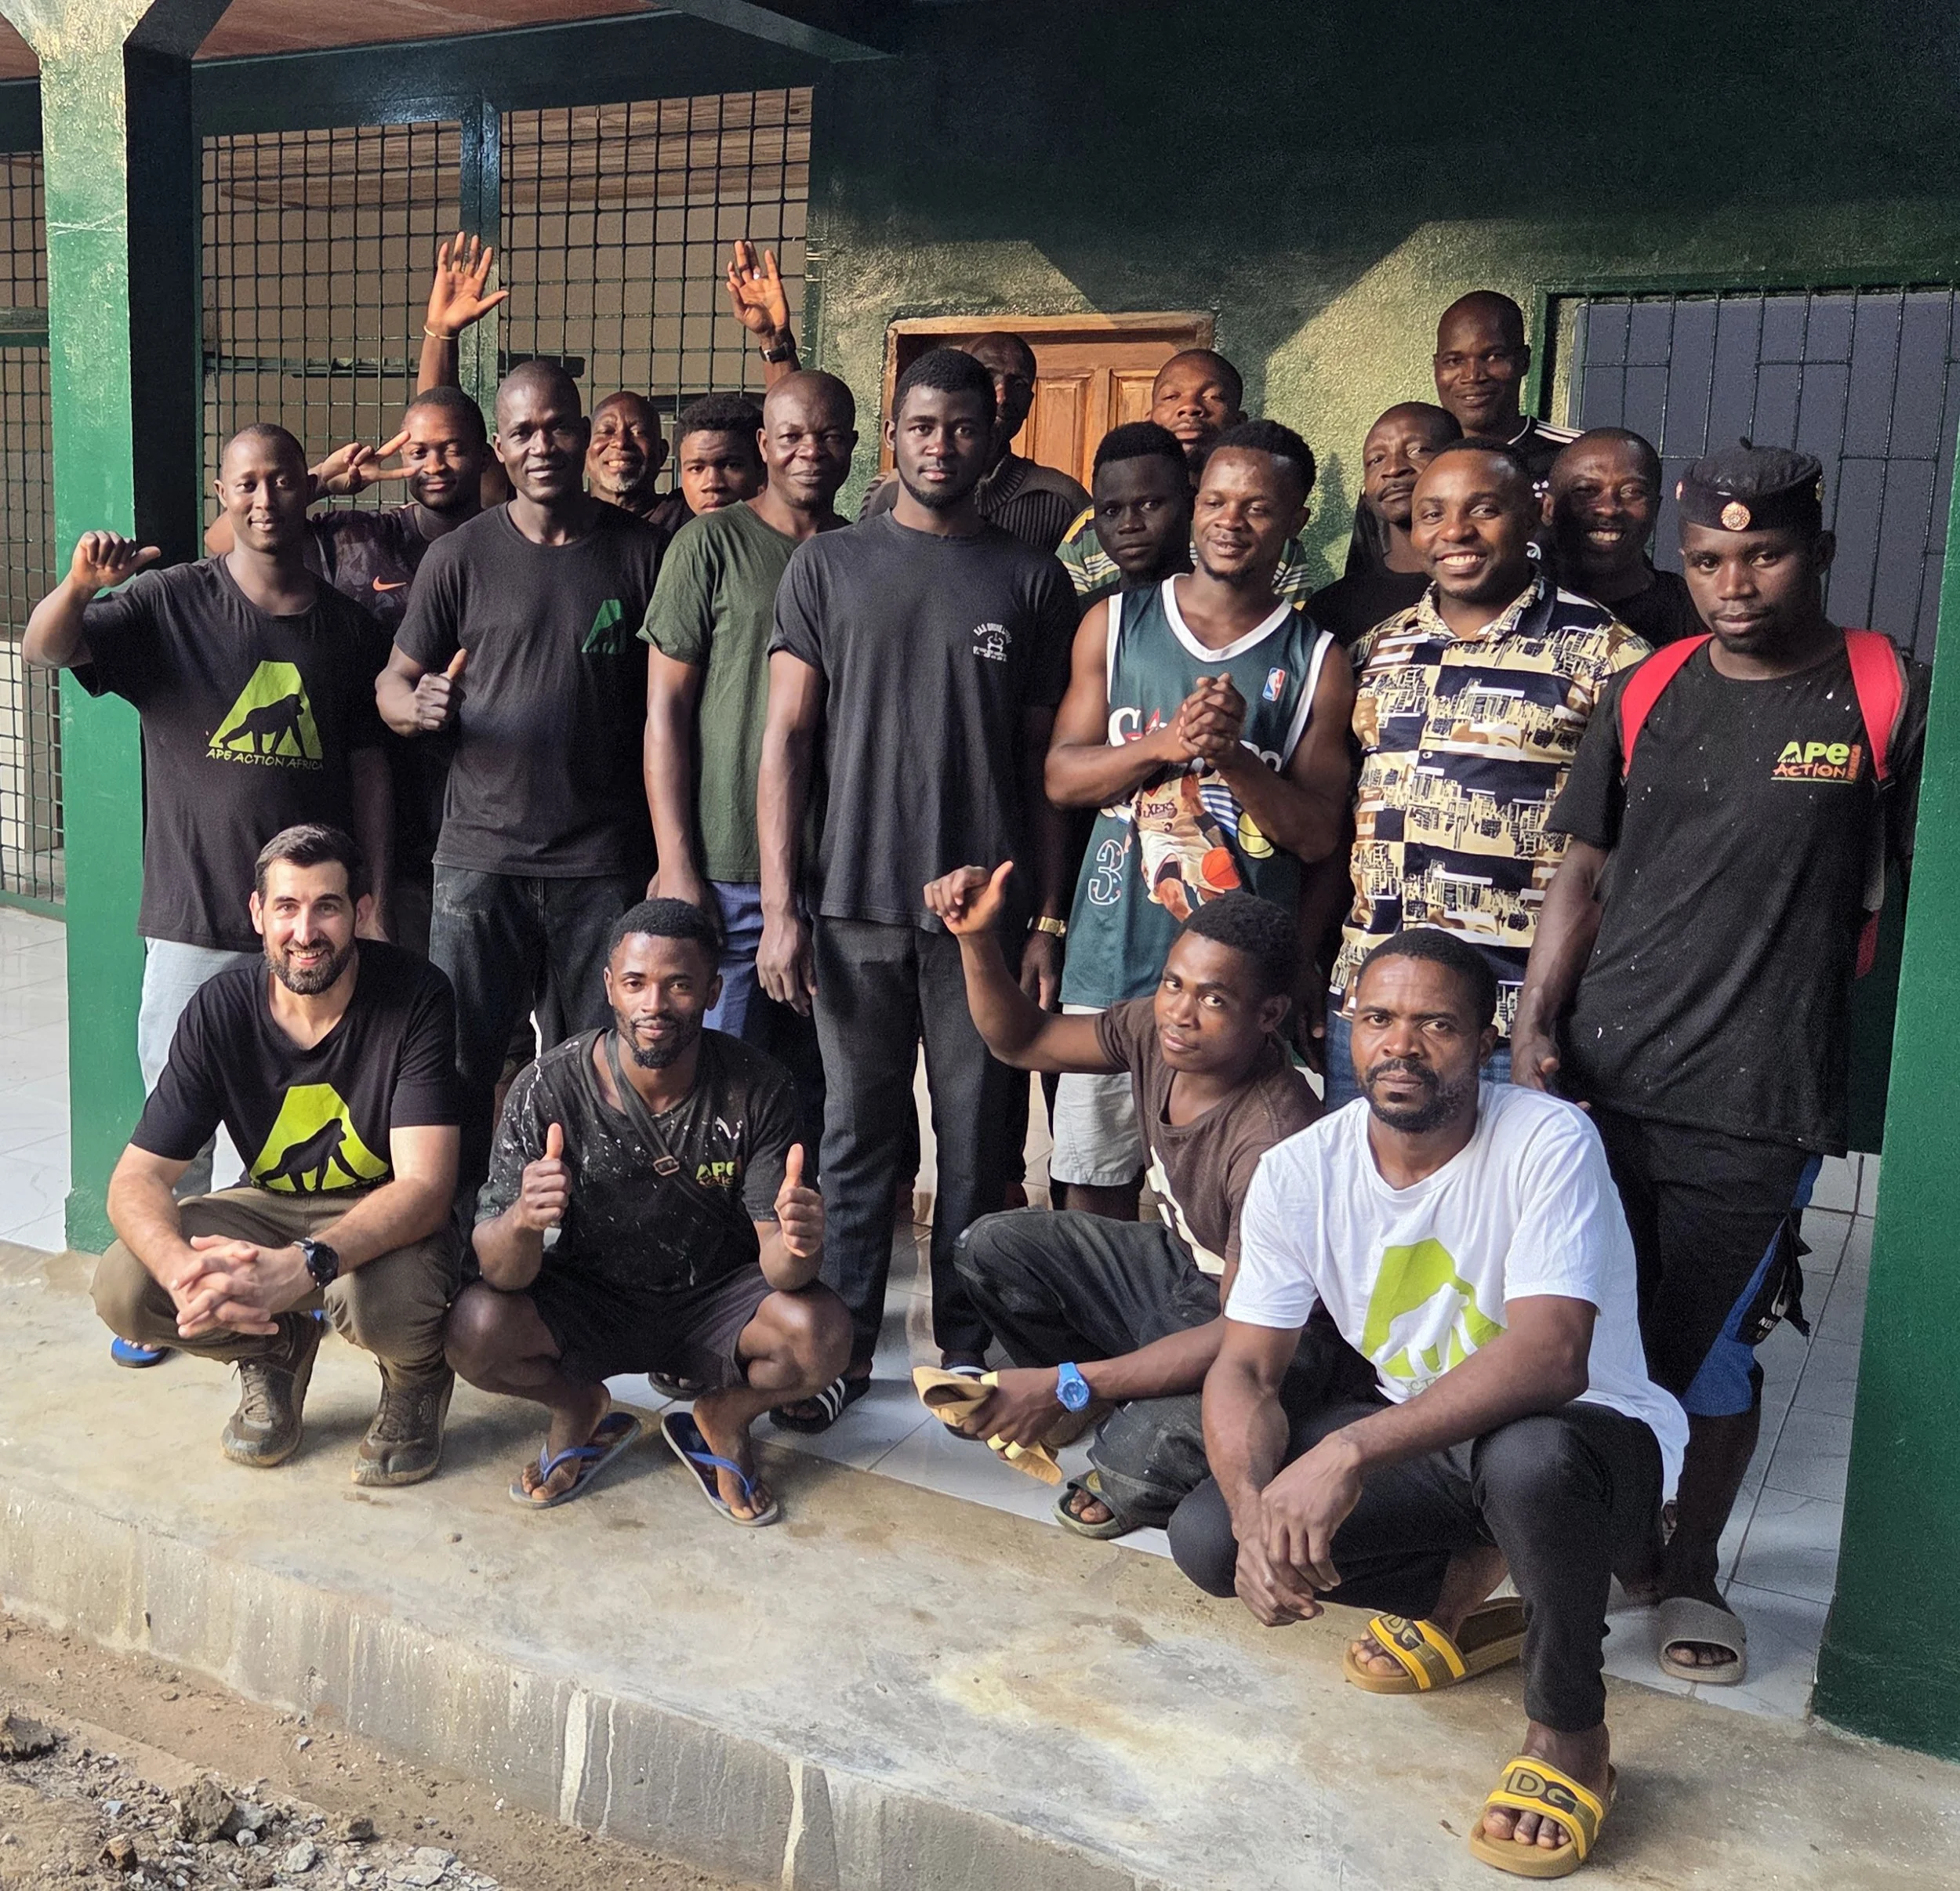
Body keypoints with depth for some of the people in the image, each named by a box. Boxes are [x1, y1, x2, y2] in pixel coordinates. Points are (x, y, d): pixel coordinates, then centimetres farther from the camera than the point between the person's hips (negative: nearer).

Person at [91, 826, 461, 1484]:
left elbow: (426, 1185, -28)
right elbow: (137, 1178, -14)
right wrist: (184, 1270, -38)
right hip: (271, 1205, 4)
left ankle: (417, 1379, 1)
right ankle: (277, 1350, 10)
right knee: (123, 1288, -21)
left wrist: (303, 1266, -46)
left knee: (380, 1298, -37)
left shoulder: (416, 998, -22)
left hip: (389, 1218, -3)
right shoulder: (222, 1009, -12)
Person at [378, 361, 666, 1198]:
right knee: (457, 1071, 3)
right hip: (480, 858, 0)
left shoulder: (643, 553, 3)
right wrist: (418, 707, -16)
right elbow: (393, 681, 9)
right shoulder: (460, 556, 4)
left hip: (606, 863, 0)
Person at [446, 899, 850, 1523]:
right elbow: (500, 1271, -21)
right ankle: (580, 1409, 8)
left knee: (823, 1335, -28)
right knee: (475, 1331, -28)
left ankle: (724, 1420, 7)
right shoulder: (547, 1090, -19)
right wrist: (522, 1220, -46)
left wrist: (795, 1248, -44)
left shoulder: (754, 1088, -17)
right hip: (587, 1302, 0)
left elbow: (776, 1261, -19)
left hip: (715, 1303, 0)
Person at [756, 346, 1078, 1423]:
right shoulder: (828, 567, 7)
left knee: (978, 1141, 6)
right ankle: (844, 1345, 19)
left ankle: (965, 1347, 19)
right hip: (854, 908, 0)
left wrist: (1045, 920, 1)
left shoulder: (1032, 582, 8)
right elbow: (785, 738, 4)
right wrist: (780, 908, -3)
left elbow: (1043, 761, 7)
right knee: (858, 1135, 7)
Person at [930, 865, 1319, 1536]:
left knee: (1143, 1463, -34)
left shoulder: (1276, 1141, -35)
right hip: (1174, 1264, 8)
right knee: (990, 1248, -5)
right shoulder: (1155, 1028, -13)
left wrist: (1066, 1386, -35)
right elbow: (1021, 1042, 3)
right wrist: (976, 939, -16)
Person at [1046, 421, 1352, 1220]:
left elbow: (1318, 833, -1)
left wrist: (1232, 756, -18)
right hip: (1112, 964, 2)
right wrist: (1168, 743, -13)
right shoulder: (1115, 624, 8)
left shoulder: (1317, 660, 2)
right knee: (1094, 1190, 8)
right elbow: (1062, 777, 3)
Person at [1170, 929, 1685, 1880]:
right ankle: (1464, 1584, 12)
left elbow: (1549, 1359, -35)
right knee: (1208, 1538, -14)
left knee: (1527, 1458, -41)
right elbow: (1245, 1368, -7)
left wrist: (1349, 1453, -44)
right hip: (1410, 1432, 5)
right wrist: (1254, 1514, -28)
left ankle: (1567, 1732, -11)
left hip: (1588, 1438, -5)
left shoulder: (1548, 1143, -24)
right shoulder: (1298, 1171, -9)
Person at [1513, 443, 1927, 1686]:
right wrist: (1535, 1025, 1)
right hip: (1601, 1078, 3)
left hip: (1758, 1104, -3)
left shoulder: (1888, 698, -3)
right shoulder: (1648, 695, 7)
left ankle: (1693, 1569, 30)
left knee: (1710, 1350, 6)